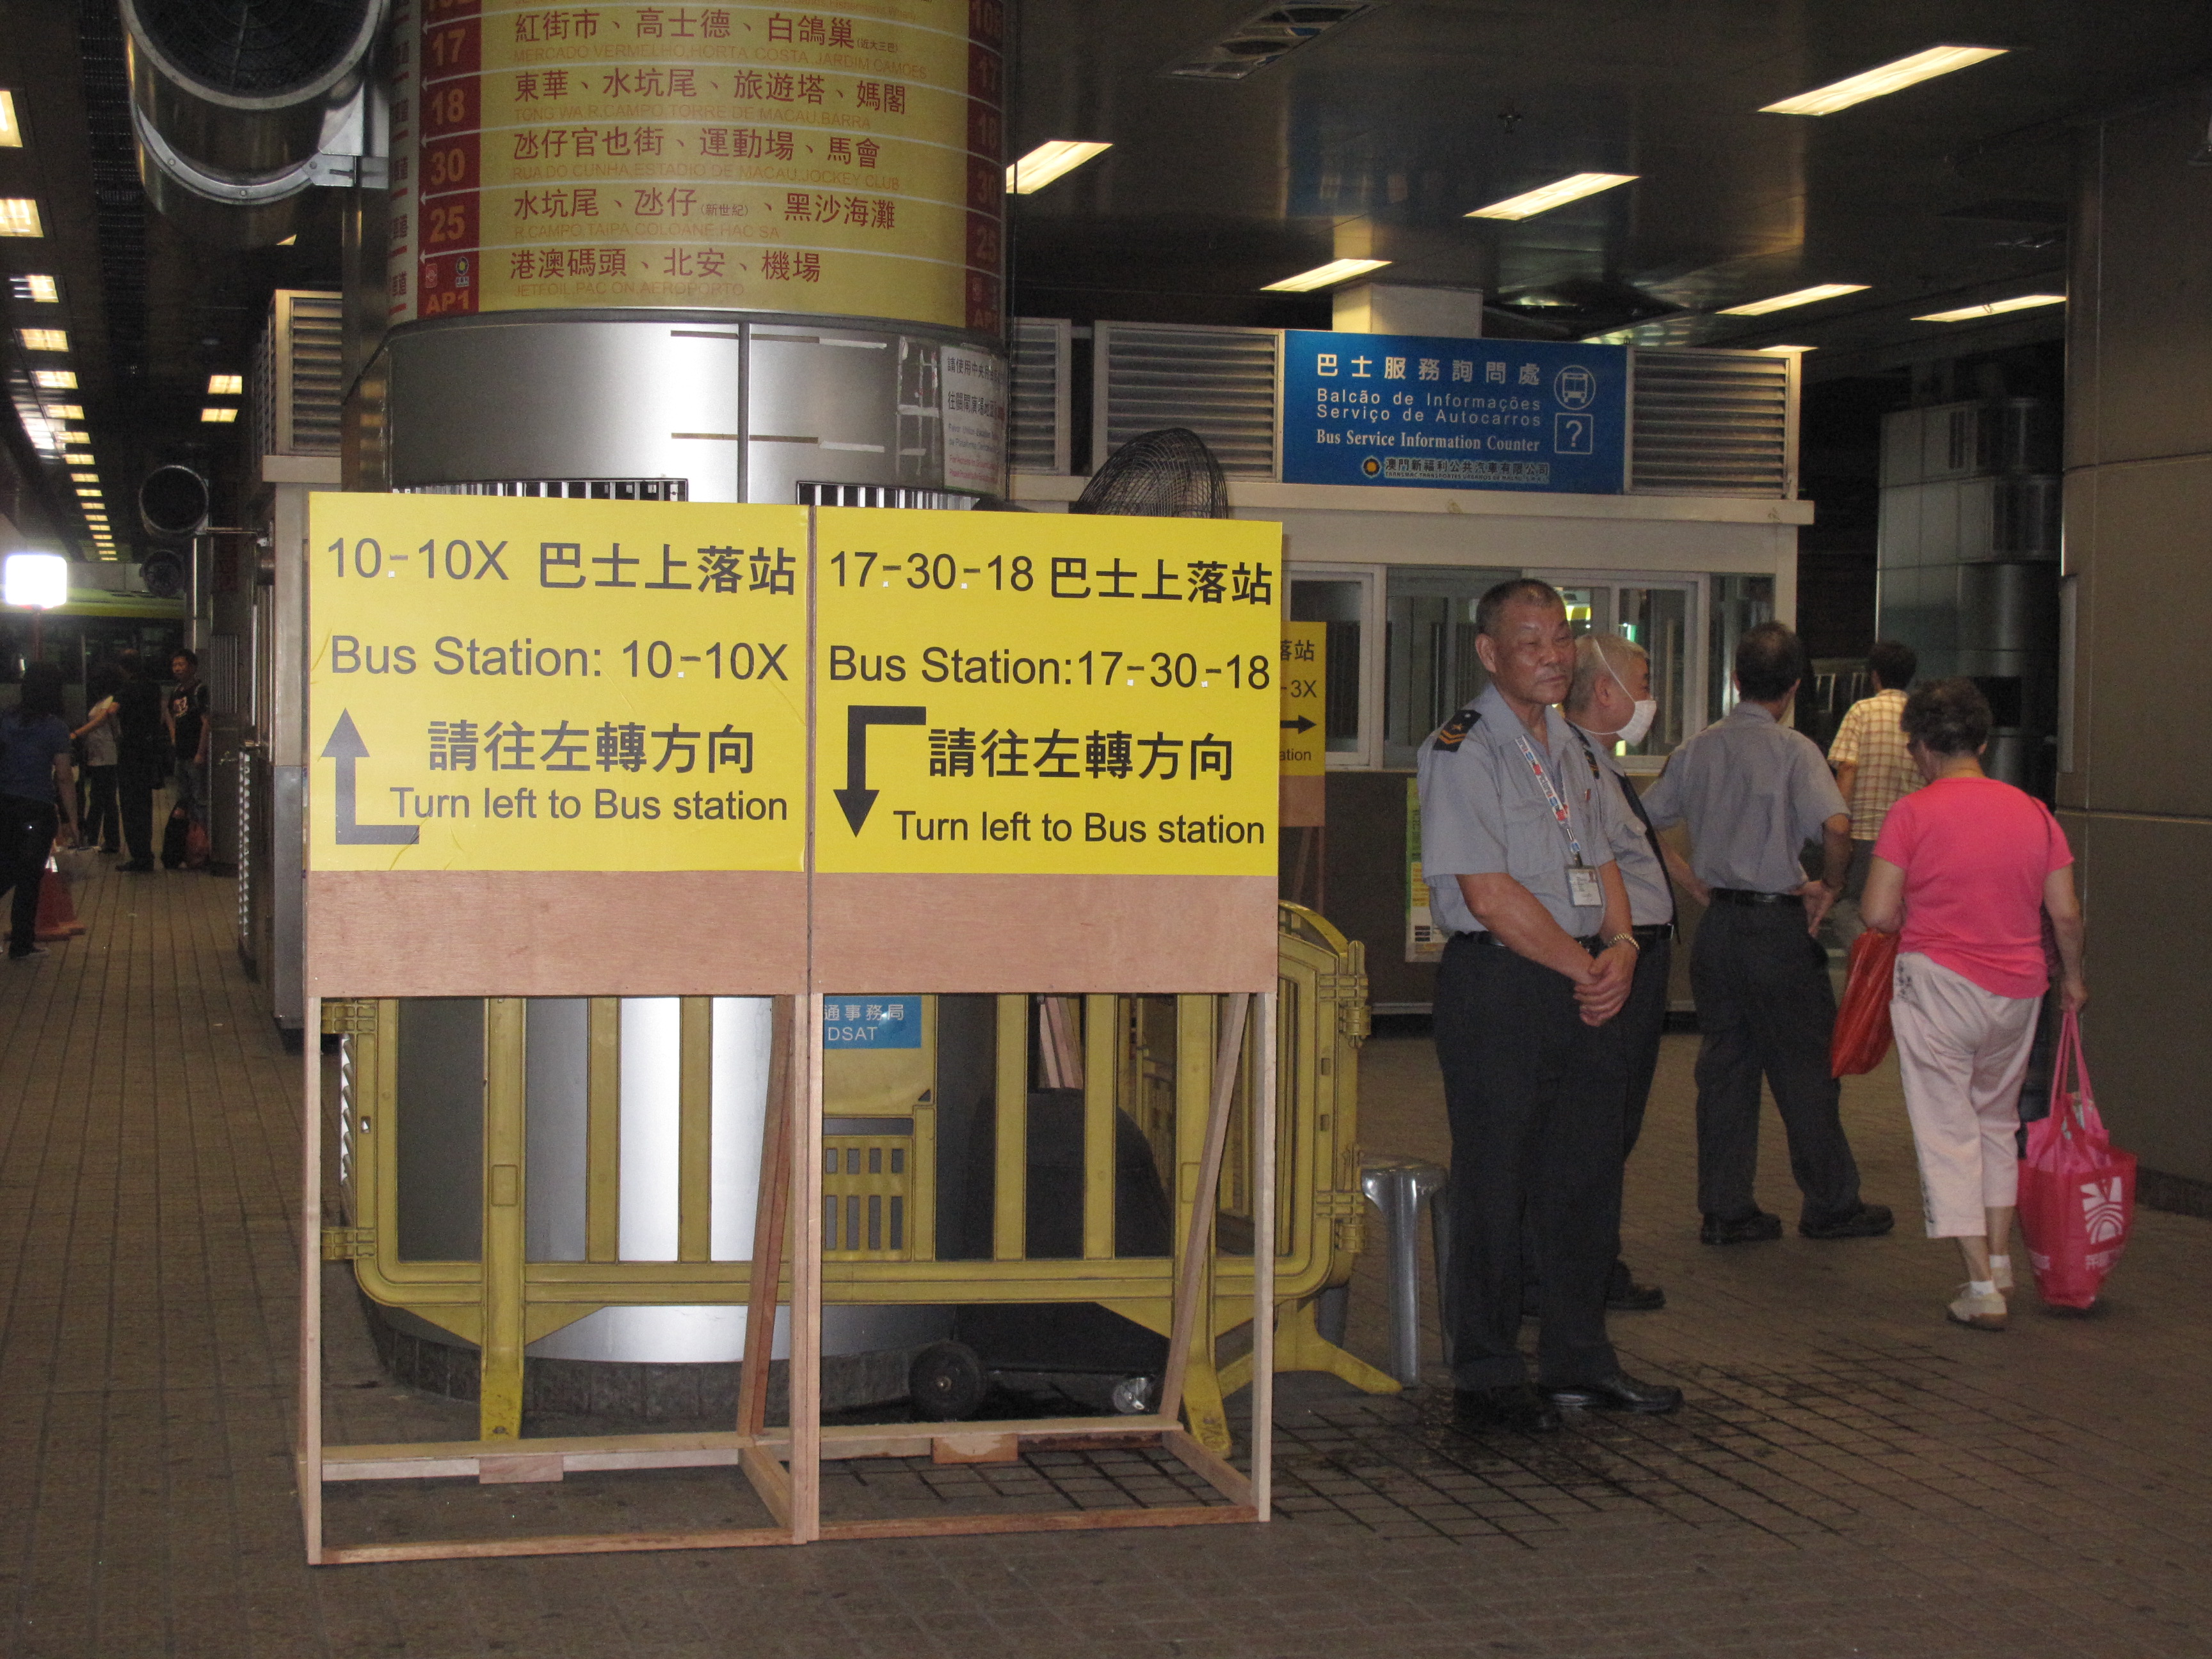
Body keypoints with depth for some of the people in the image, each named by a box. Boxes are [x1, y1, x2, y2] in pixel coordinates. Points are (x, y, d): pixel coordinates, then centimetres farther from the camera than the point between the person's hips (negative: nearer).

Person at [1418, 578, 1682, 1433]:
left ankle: (1578, 1361, 22)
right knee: (1494, 1185, -2)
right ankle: (1486, 1377, 8)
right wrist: (1585, 966, -10)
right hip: (1496, 985, -7)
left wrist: (1621, 946, -2)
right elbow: (1489, 892, -16)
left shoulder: (1570, 746, 16)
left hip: (1583, 984, 8)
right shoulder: (1460, 750, -10)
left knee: (1588, 1176, 10)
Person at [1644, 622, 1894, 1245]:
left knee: (1724, 1064, 10)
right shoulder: (1793, 750, -11)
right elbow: (1836, 826, -24)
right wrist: (1829, 887, -8)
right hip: (1776, 924, -5)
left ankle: (1724, 1210, 13)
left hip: (1716, 925, 5)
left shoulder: (1697, 748, 5)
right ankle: (1831, 1205, 15)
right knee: (1806, 1068, 5)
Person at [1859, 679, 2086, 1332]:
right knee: (1997, 1120, 22)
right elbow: (2066, 913, 3)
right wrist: (2072, 976, 20)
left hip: (1937, 983, -4)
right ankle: (1999, 1260, 26)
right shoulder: (2033, 813, 3)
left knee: (1947, 1130, 3)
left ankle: (1981, 1287, -1)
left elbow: (1878, 914, -12)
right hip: (2018, 987, 4)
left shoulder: (1914, 812, -9)